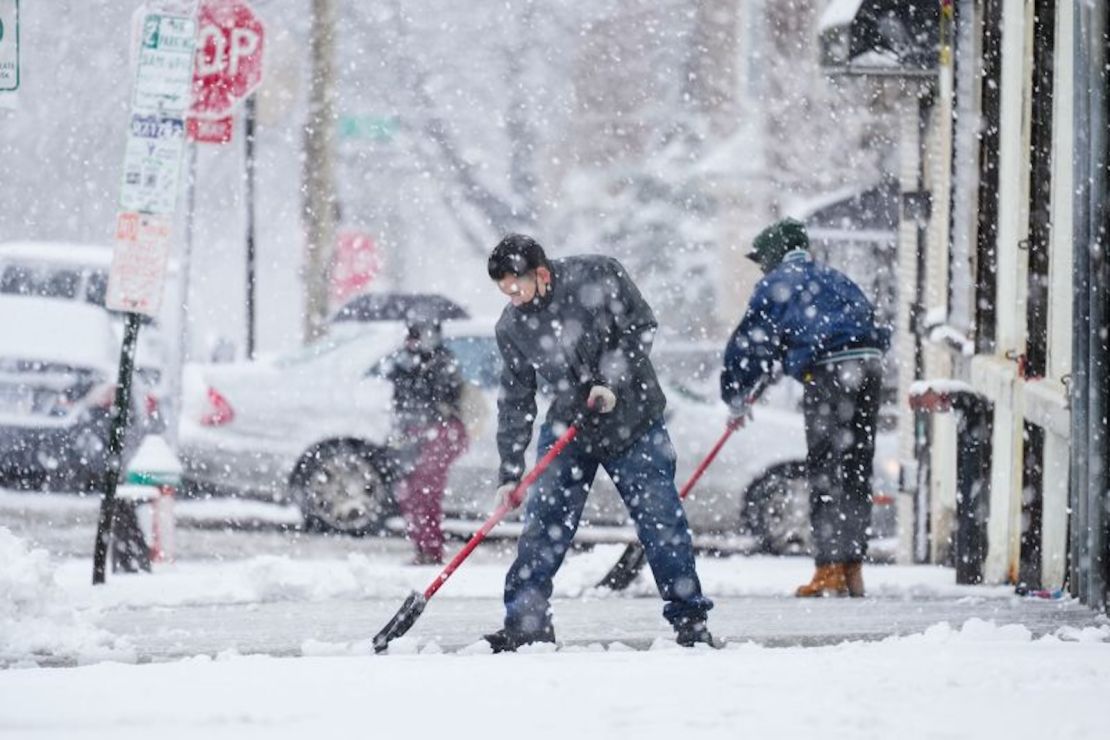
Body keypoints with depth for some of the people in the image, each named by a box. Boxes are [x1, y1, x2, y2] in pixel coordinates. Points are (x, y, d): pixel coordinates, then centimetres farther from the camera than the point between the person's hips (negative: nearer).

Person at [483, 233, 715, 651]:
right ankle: (526, 621, 1)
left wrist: (612, 382, -21)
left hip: (633, 421, -3)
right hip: (568, 426, 3)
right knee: (543, 521, -6)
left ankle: (690, 619, 8)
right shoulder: (511, 327, -3)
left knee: (661, 519, -2)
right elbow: (515, 399, 2)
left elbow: (640, 328, -9)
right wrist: (509, 472, -1)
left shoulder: (598, 276, -14)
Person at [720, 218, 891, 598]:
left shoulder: (775, 285, 9)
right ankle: (853, 569, 13)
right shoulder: (833, 279, 27)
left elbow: (750, 343, 9)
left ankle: (831, 570, -9)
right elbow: (870, 321, 29)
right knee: (856, 471, 11)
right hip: (870, 365, 6)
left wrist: (736, 398, 19)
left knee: (826, 474, -4)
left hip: (828, 371, -6)